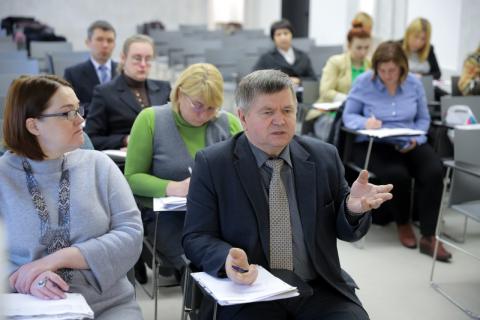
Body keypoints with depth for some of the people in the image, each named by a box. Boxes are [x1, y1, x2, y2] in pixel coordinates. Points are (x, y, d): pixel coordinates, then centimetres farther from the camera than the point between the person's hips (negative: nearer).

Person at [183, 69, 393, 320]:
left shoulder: (324, 157, 5)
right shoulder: (212, 164, -2)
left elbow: (345, 232, 10)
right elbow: (196, 237, -3)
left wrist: (353, 208, -14)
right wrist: (227, 259, -25)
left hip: (319, 288, 3)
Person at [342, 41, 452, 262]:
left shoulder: (414, 83, 3)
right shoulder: (363, 82, -5)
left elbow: (423, 119, 10)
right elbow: (348, 116, -1)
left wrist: (415, 140, -9)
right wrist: (365, 122, -23)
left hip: (409, 144, 3)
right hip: (373, 144, -3)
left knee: (434, 171, -27)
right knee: (397, 174, -33)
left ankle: (428, 237, -19)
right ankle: (403, 224, -1)